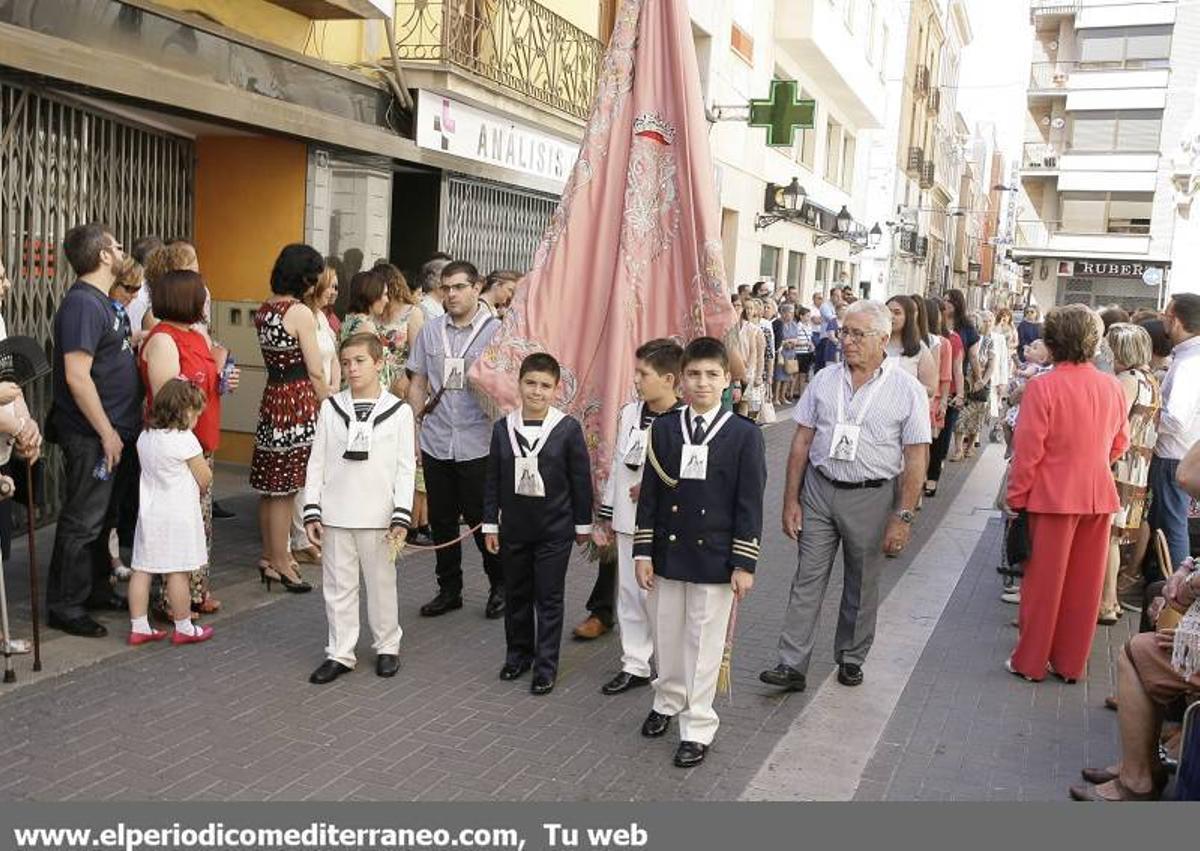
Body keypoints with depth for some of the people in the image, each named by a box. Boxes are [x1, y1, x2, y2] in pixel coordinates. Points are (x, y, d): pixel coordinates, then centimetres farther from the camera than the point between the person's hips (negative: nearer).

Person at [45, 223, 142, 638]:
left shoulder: (100, 301, 13)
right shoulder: (83, 303, -19)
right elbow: (77, 376, -24)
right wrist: (107, 433, -21)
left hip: (109, 432, 10)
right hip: (91, 436, -10)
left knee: (101, 517, 19)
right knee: (82, 522, -1)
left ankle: (95, 588, 31)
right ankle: (64, 607, 9)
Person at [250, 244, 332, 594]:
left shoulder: (264, 310, 10)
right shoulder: (301, 313, -13)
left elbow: (275, 357, 13)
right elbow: (316, 373, -11)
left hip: (271, 397, 8)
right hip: (298, 402, -8)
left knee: (270, 486, 15)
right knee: (284, 490, 1)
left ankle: (271, 556, 27)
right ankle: (280, 563, 11)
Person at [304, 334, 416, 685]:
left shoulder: (399, 411, -2)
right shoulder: (330, 408, 3)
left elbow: (405, 469, -2)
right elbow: (316, 462, 5)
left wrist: (401, 517, -9)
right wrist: (312, 512, -1)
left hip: (378, 516, -2)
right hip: (335, 516, 2)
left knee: (381, 584, 9)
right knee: (338, 586, 8)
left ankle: (387, 647, 26)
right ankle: (340, 653, 19)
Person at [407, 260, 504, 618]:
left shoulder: (495, 331, -3)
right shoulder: (430, 331, 8)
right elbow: (417, 384, 14)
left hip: (477, 444, -4)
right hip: (436, 443, 4)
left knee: (482, 519, 3)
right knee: (441, 521, 12)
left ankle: (500, 586, 23)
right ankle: (449, 589, 26)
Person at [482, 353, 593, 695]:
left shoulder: (568, 428, -10)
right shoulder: (503, 427, -1)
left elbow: (581, 479, -3)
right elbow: (493, 481, 4)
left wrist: (583, 524, 1)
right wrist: (490, 525, 4)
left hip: (554, 529, -3)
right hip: (514, 528, 3)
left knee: (549, 598, 5)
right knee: (516, 594, 16)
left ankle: (546, 666, 15)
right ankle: (518, 654, 33)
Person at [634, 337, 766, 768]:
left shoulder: (745, 435, -7)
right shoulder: (663, 429, 1)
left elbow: (750, 505, -6)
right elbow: (649, 495, 3)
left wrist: (744, 564, -8)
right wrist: (642, 553, 0)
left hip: (714, 559, -3)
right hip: (667, 553, 3)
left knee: (704, 644, 6)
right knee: (666, 636, 16)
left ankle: (698, 728, 20)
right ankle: (668, 701, 40)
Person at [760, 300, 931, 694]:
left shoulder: (908, 390, -7)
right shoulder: (824, 381, 2)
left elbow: (916, 458, -8)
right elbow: (801, 442, 5)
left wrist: (903, 518, -12)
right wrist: (790, 501, 2)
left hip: (871, 497, -2)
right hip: (819, 489, 2)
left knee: (862, 586, 12)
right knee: (808, 578, 2)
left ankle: (851, 658, 31)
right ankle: (792, 665, 7)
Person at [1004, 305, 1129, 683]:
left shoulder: (1043, 387, -16)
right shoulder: (1112, 387, -1)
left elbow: (1027, 450, -14)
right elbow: (1121, 443, 11)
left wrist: (1015, 499, -5)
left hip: (1053, 496, -4)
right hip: (1099, 496, 4)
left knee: (1044, 582, 8)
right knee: (1084, 584, 13)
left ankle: (1031, 662, 18)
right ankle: (1071, 663, 25)